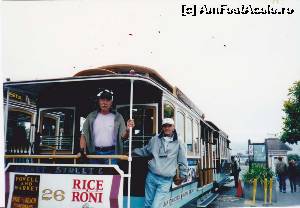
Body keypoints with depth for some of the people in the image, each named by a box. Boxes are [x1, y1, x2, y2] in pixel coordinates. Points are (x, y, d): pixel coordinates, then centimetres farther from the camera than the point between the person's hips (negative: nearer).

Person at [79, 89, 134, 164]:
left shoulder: (117, 117, 1)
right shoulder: (91, 117, 5)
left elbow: (123, 136, -4)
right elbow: (84, 135, 7)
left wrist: (127, 130, -26)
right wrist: (82, 150, -7)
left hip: (111, 153, -2)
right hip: (95, 153, 2)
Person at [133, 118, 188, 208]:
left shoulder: (178, 143, -1)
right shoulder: (155, 139, 6)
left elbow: (183, 162, 7)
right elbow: (144, 151, 20)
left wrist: (182, 177, 12)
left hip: (165, 181, -3)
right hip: (151, 176, 3)